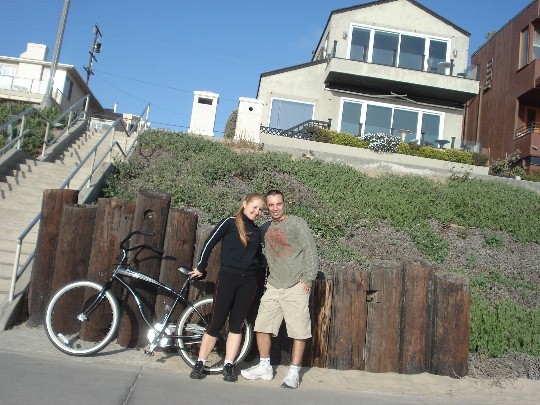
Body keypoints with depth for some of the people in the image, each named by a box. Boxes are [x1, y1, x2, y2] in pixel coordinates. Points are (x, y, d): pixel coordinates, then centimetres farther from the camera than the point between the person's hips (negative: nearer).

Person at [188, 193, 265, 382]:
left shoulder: (257, 231, 12)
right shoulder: (230, 222, -2)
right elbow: (209, 243, -2)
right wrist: (201, 268, 1)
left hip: (248, 282, 4)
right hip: (227, 278, -4)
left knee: (237, 324, 6)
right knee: (217, 322, -1)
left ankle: (228, 366, 13)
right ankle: (199, 364, 11)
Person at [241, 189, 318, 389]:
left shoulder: (297, 223, -3)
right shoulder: (265, 228, 12)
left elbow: (311, 251, -5)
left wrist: (307, 279, -10)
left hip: (295, 287, -5)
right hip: (273, 286, 5)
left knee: (299, 331, -3)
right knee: (262, 326, 6)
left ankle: (294, 372, 8)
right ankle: (265, 367, 21)